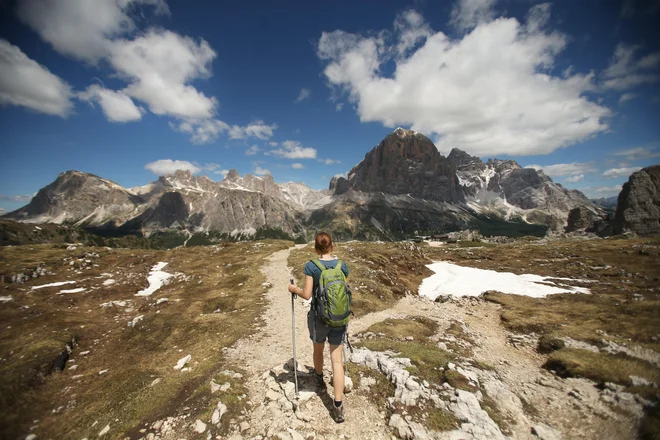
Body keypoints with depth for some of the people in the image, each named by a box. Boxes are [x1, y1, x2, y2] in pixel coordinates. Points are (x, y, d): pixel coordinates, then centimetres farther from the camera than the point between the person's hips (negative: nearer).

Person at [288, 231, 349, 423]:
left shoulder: (311, 266, -16)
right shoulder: (342, 265, -6)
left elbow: (307, 294, -15)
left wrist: (294, 289, 3)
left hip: (319, 317, -1)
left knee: (318, 349, 28)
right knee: (336, 359, 11)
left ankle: (319, 376, 56)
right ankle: (338, 405, 13)